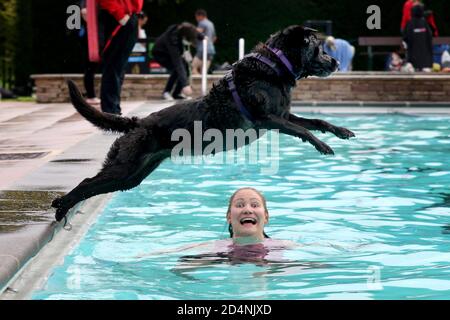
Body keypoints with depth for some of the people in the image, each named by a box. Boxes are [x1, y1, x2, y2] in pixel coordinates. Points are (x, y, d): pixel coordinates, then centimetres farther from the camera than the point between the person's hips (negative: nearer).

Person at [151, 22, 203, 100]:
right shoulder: (173, 40, -45)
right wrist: (185, 84, -53)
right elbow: (178, 64, -48)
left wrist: (203, 37, 22)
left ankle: (177, 93, 3)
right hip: (159, 53, -7)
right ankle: (166, 92, -8)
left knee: (186, 67, -7)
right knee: (176, 69, -26)